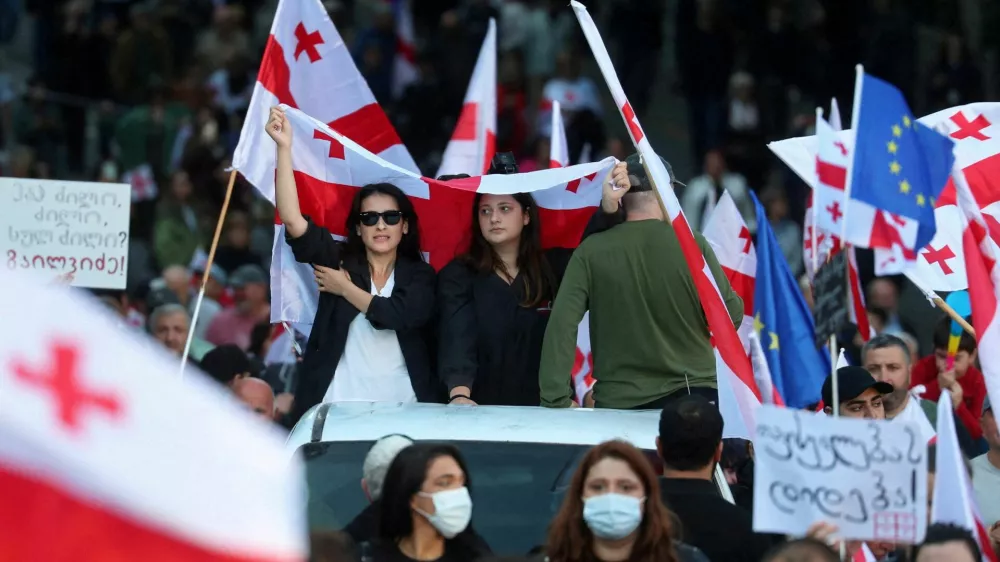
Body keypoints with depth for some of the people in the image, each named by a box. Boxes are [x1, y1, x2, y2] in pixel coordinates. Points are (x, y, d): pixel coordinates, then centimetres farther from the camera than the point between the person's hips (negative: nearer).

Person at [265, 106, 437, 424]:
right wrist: (284, 148, -15)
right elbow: (293, 221, -7)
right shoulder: (339, 261, 6)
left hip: (402, 409, 0)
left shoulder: (419, 275, 6)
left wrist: (346, 289, -4)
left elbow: (403, 316, -15)